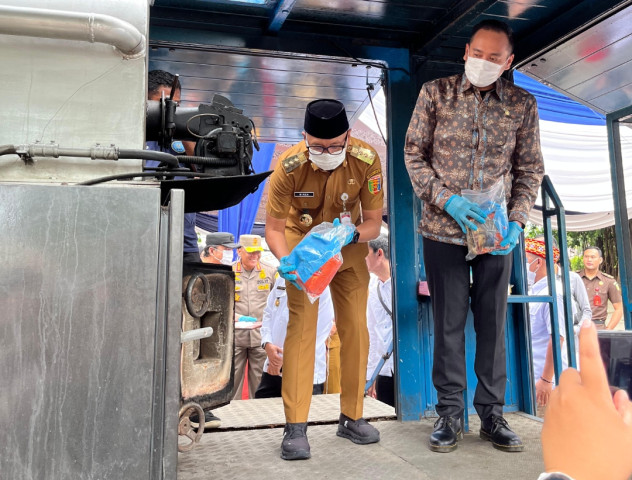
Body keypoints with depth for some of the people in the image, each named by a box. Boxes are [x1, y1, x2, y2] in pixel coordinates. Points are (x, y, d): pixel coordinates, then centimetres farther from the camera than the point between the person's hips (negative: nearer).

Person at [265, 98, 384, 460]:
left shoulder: (367, 160, -25)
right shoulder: (289, 166, -28)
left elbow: (373, 223, -16)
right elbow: (274, 228, -20)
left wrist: (353, 234, -38)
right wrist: (285, 261, -39)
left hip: (349, 246, 2)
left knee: (356, 328, 3)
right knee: (302, 325, -11)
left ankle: (352, 417, 20)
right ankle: (296, 427, -2)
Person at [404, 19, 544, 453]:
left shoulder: (523, 104, 3)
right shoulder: (436, 93, 0)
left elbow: (530, 169, 7)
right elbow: (414, 153, 0)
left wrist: (516, 222, -7)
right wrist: (447, 199, -14)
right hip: (443, 228, -1)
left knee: (493, 322, 7)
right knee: (449, 320, 4)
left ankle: (492, 414, 21)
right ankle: (450, 413, 17)